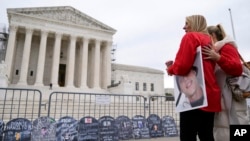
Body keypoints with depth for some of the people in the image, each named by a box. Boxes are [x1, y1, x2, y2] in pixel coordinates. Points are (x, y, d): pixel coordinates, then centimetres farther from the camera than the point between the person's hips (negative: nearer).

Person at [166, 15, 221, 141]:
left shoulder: (190, 37, -3)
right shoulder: (209, 41, 21)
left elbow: (182, 66, -16)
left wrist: (171, 69, 4)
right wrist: (175, 66, 16)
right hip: (210, 95, 9)